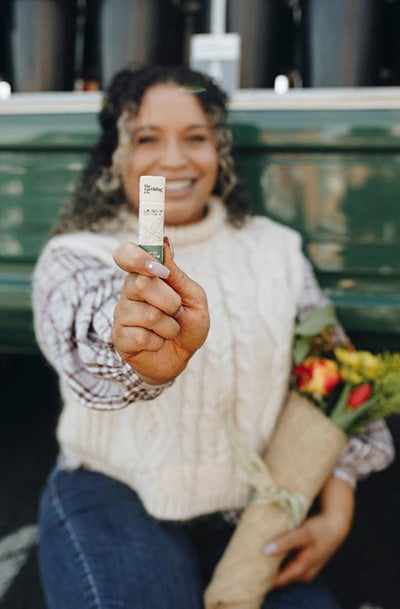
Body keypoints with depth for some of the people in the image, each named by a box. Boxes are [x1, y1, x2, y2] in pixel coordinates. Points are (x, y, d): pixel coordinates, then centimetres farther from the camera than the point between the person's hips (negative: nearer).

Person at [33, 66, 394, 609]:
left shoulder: (276, 251, 6)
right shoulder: (73, 257, -4)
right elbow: (84, 329, -27)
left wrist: (337, 513, -2)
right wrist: (132, 355, -50)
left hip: (251, 507, 3)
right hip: (113, 493, -2)